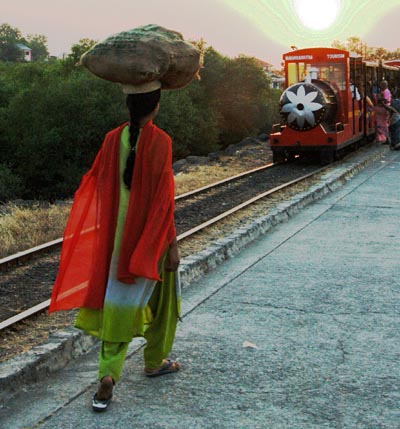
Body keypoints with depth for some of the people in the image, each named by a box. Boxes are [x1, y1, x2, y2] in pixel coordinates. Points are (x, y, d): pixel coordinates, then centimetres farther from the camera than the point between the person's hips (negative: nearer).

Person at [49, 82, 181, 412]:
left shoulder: (114, 139, -2)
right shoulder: (160, 141, -16)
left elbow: (98, 184, 6)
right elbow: (163, 196, -17)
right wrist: (172, 244, -11)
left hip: (119, 234, 4)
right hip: (152, 236, -3)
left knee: (119, 301, 7)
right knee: (160, 295, 18)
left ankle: (108, 375, -5)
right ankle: (155, 361, 33)